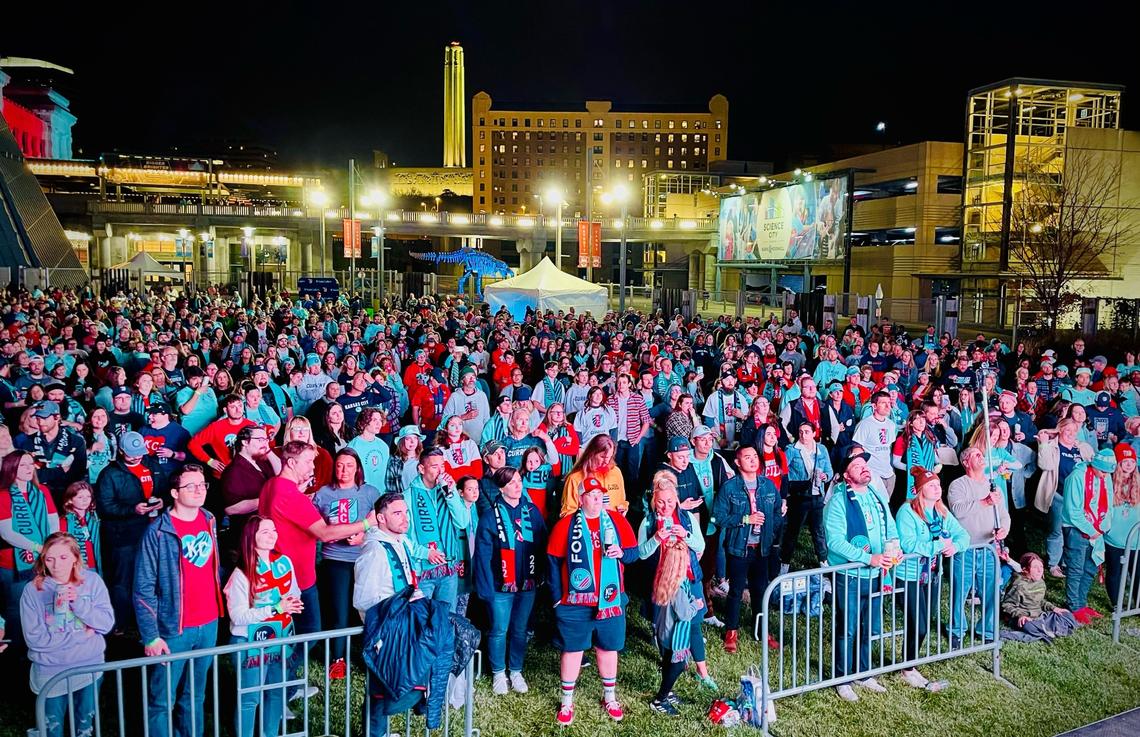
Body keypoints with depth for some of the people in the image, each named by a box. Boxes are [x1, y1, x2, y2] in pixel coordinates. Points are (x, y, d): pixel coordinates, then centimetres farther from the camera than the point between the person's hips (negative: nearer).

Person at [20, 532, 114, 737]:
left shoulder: (92, 581, -8)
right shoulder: (33, 591, -13)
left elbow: (107, 623, -12)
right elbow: (35, 638, -16)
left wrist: (78, 602, -25)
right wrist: (81, 635, -18)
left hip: (90, 666, 2)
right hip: (50, 671, -1)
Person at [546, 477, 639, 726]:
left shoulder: (617, 521, 0)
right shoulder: (566, 525, -6)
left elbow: (634, 552, 4)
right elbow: (554, 562, -2)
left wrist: (621, 553, -19)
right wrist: (557, 597, -4)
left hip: (610, 601, 2)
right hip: (575, 603, -2)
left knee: (608, 648, 15)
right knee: (572, 649, 8)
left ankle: (610, 697, 34)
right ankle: (567, 702, 24)